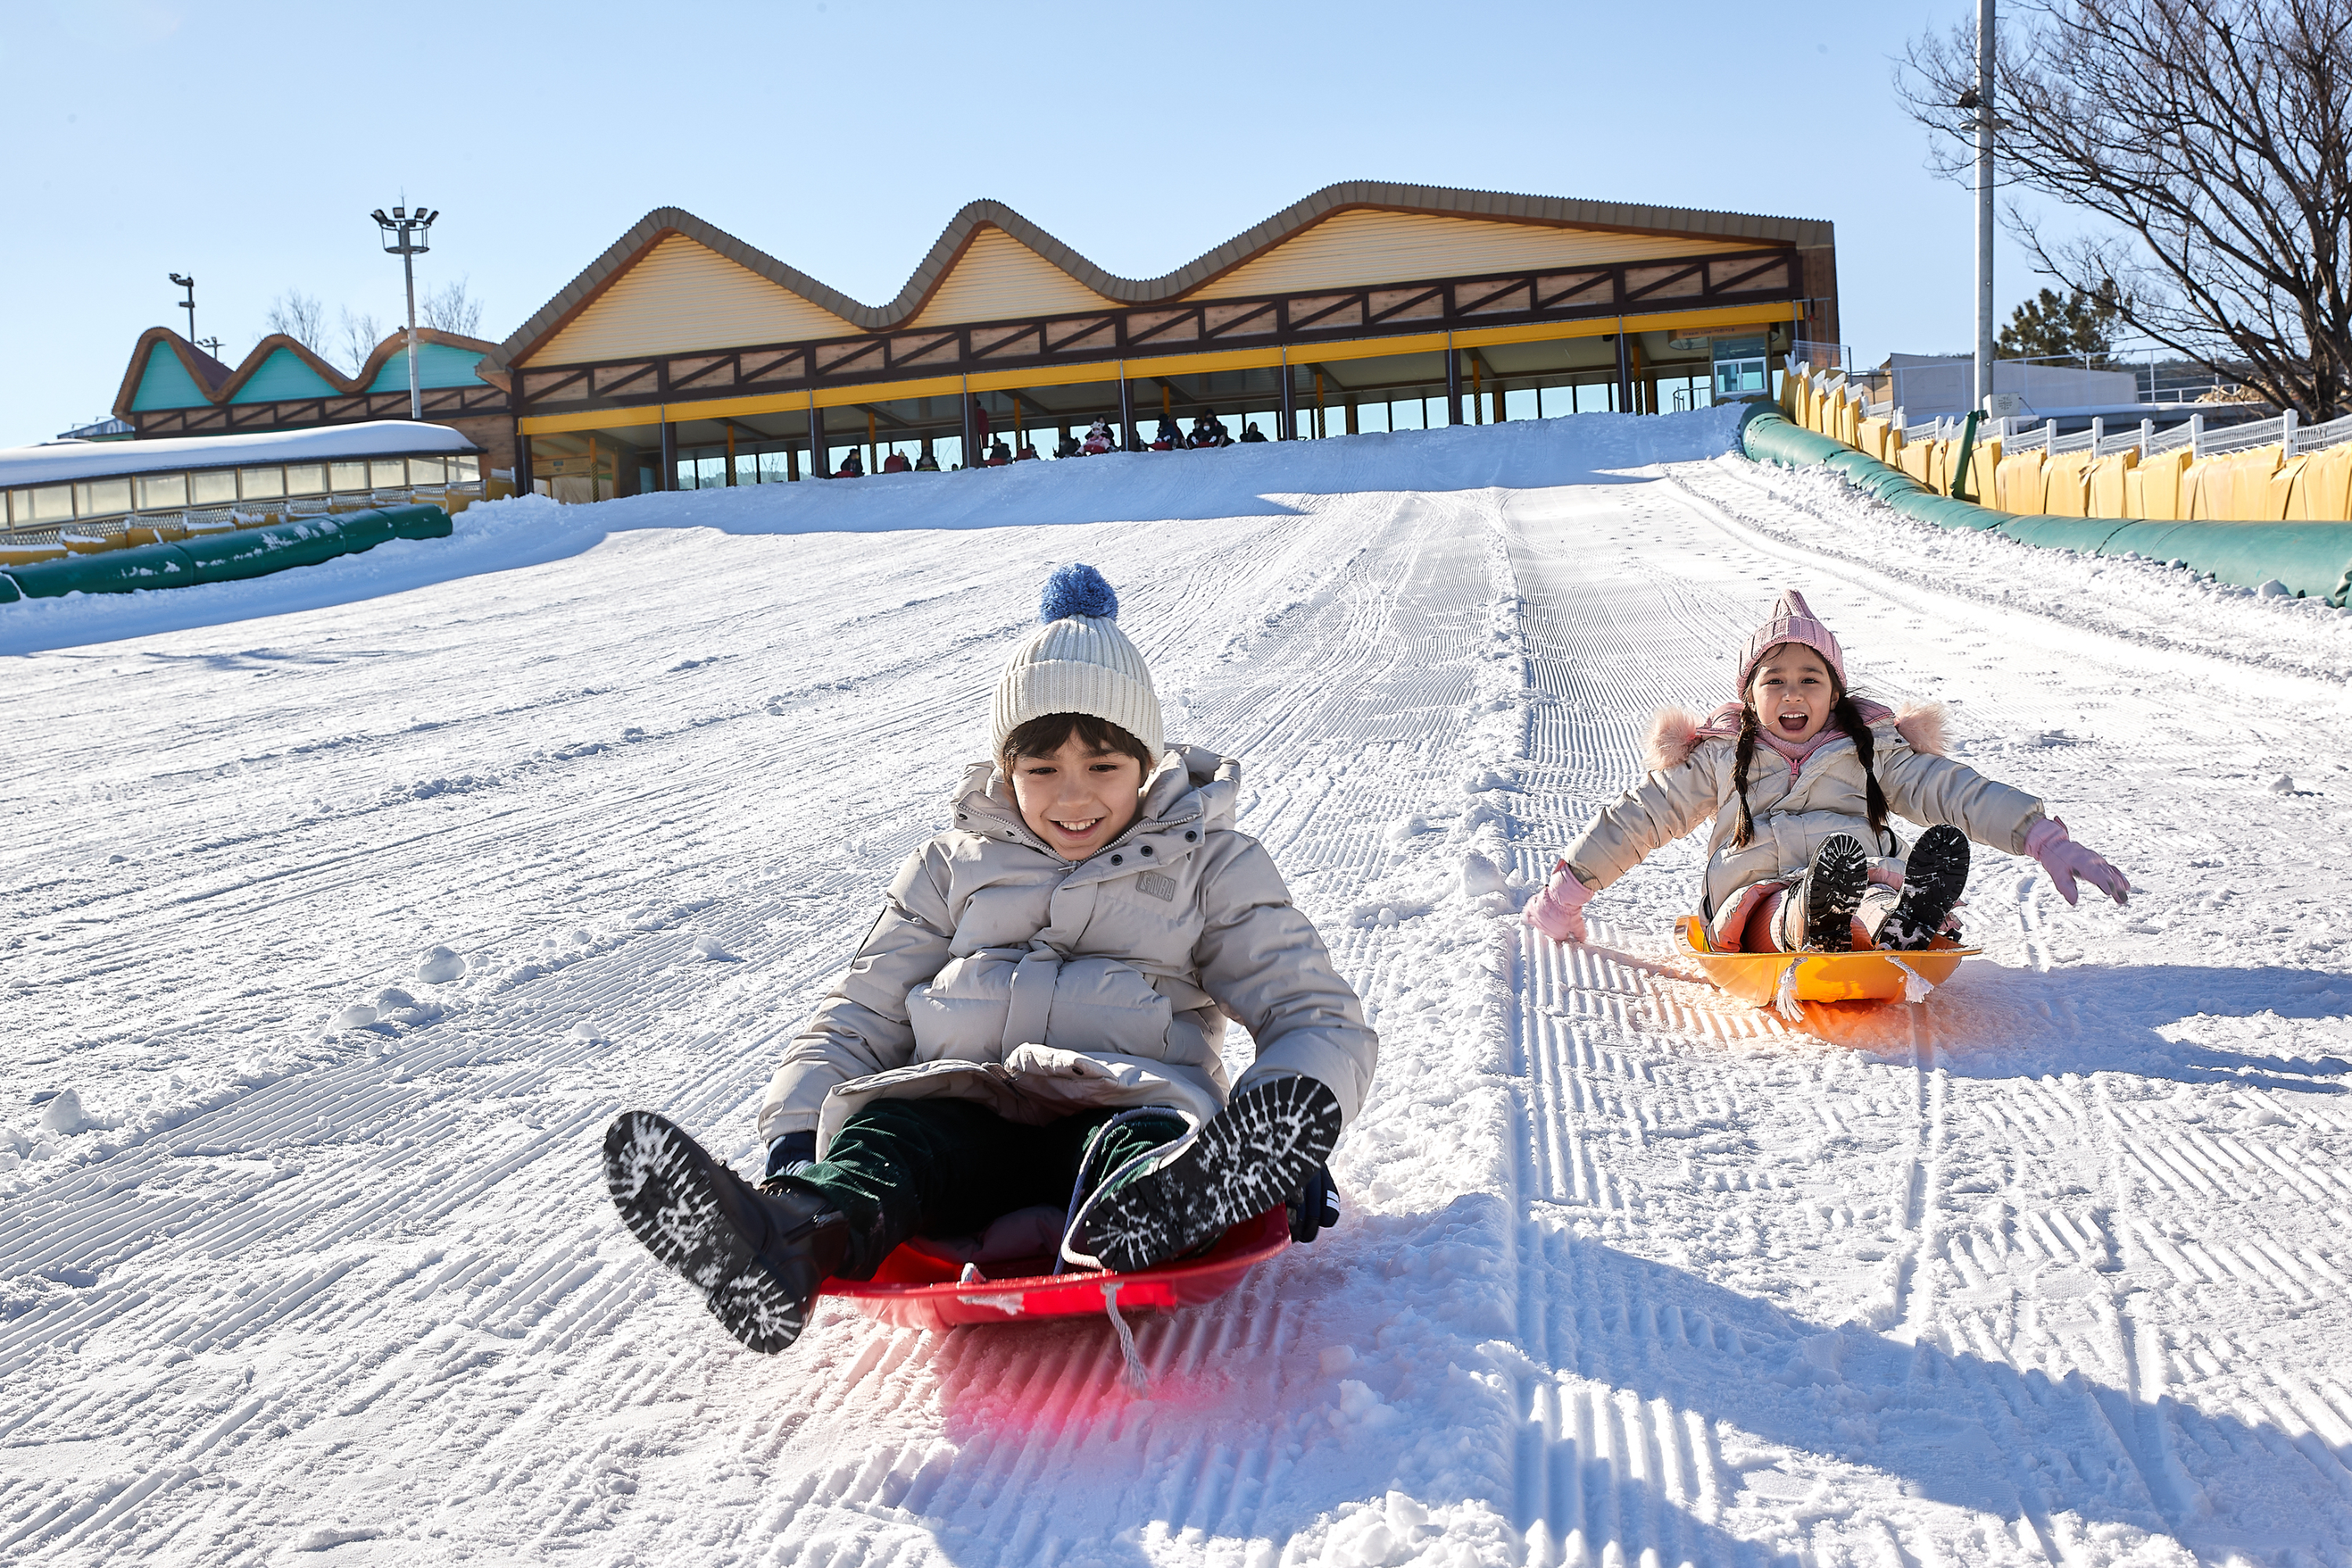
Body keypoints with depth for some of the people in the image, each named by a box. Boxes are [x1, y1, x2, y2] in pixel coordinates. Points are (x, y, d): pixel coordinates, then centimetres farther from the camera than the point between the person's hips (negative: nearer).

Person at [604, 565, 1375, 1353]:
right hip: (965, 1106, 2)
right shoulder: (954, 866, 23)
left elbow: (1321, 1018, 9)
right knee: (887, 1134, -33)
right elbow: (860, 1018, 20)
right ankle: (797, 1232, -65)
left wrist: (1291, 1119, -16)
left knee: (1138, 1143, -38)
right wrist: (796, 1134, -2)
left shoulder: (1213, 866, 16)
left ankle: (1138, 1220, -73)